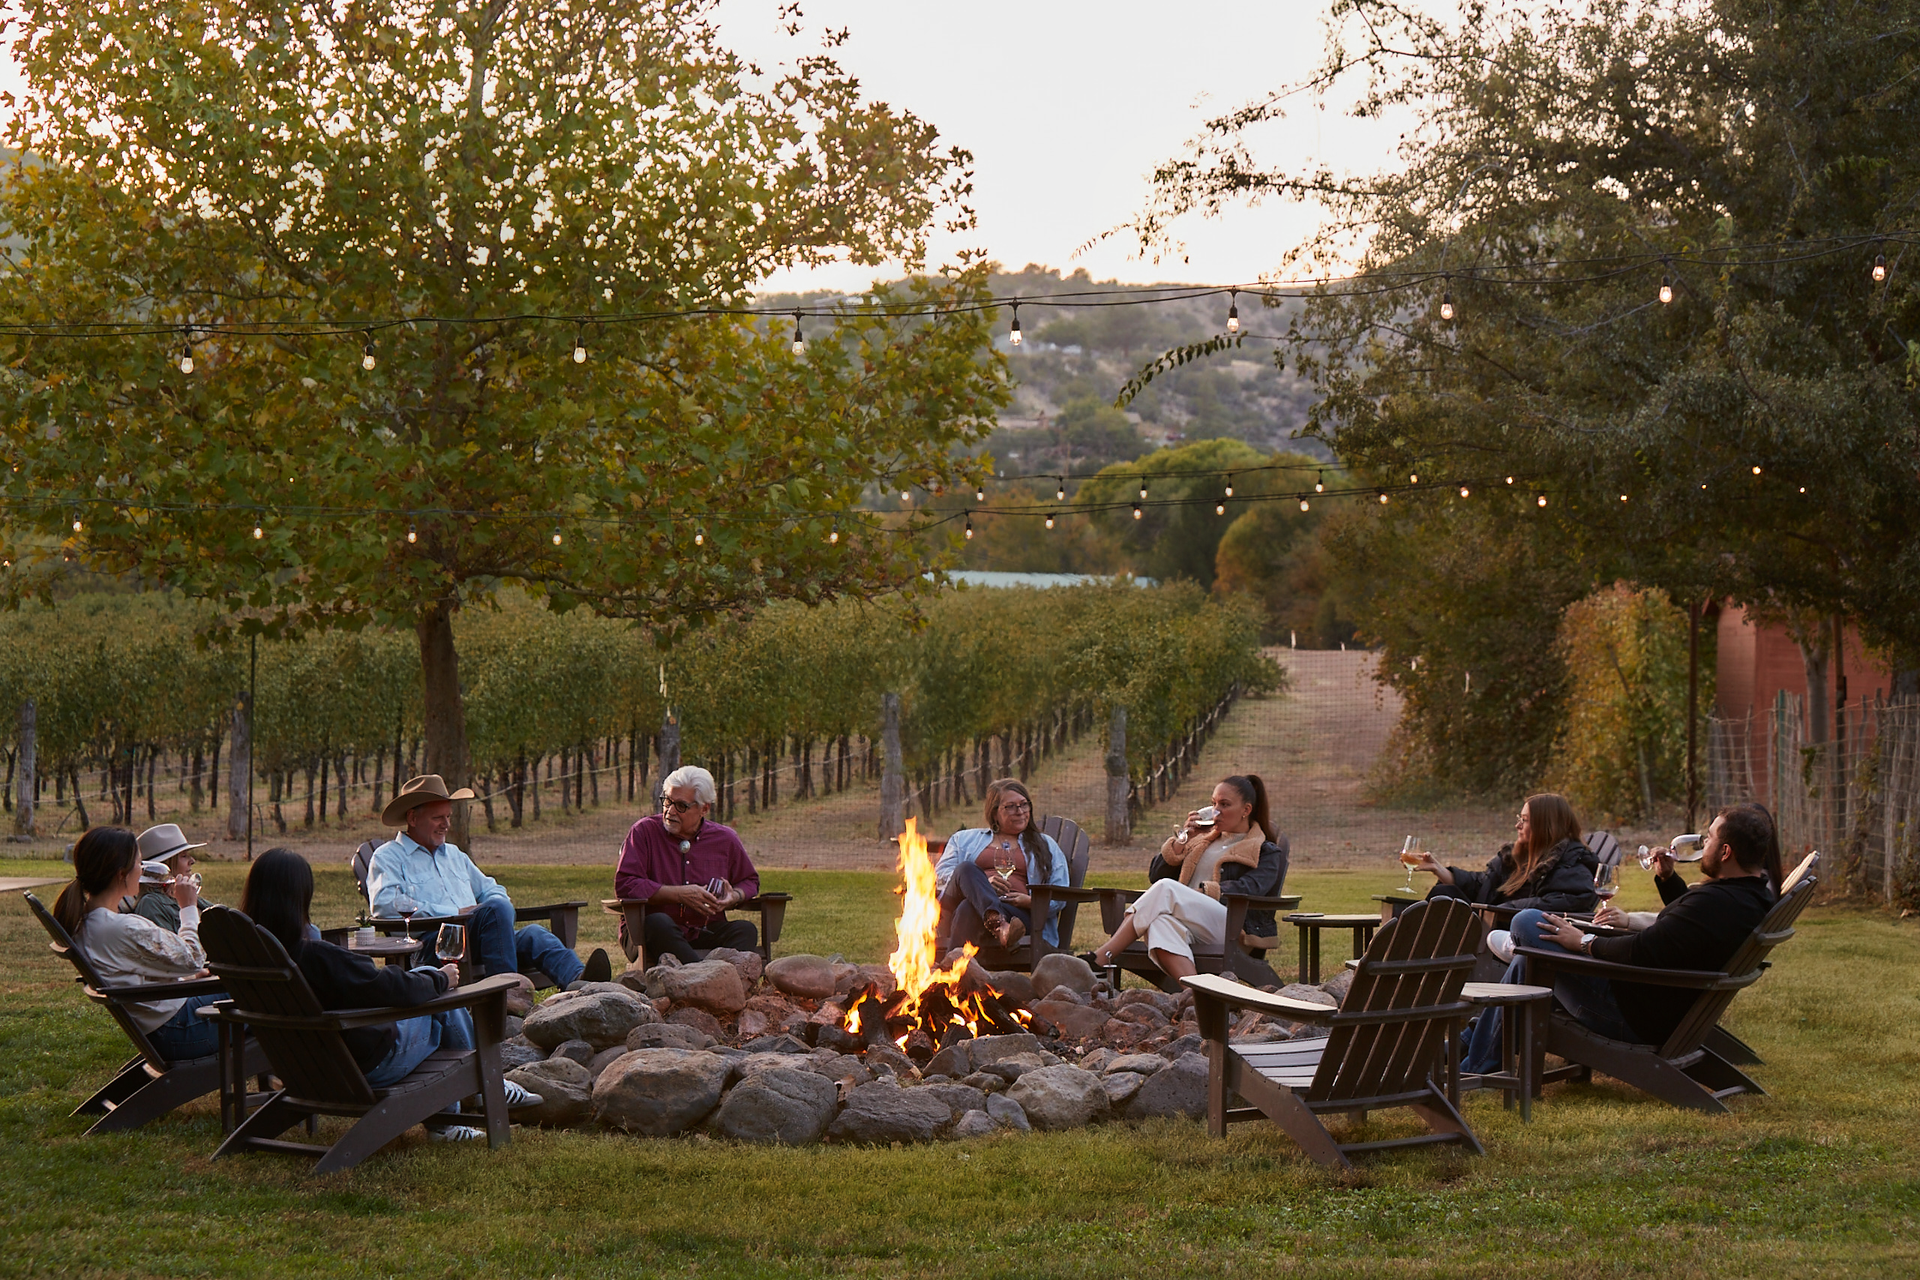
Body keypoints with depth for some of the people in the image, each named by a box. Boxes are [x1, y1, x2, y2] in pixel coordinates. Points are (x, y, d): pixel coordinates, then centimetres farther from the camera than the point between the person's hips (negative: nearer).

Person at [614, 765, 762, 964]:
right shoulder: (644, 831, 1)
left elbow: (750, 881, 27)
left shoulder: (725, 839, 11)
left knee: (745, 930, -24)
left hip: (707, 935, 3)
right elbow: (624, 884, -9)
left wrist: (734, 897, 1)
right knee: (658, 923, -37)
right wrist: (679, 894, -13)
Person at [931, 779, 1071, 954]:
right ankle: (998, 923, -59)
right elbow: (941, 873, 14)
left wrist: (1031, 901, -8)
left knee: (969, 909, -36)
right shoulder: (966, 839, 30)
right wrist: (982, 882, -5)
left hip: (1018, 912, -1)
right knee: (966, 869, -33)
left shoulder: (1045, 845, 28)